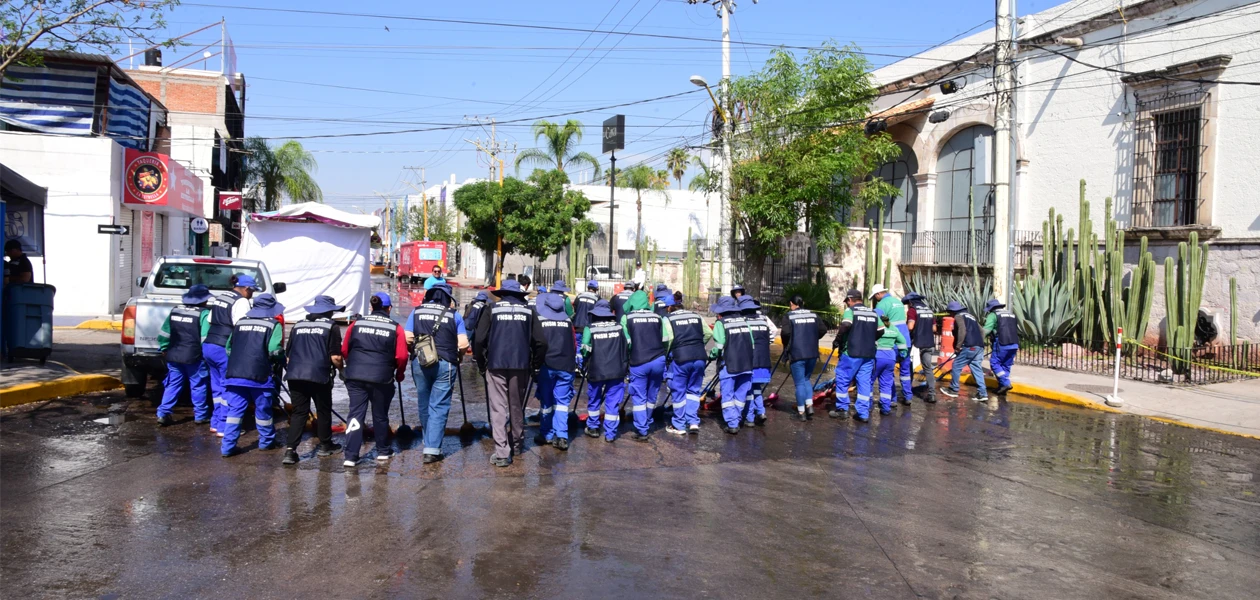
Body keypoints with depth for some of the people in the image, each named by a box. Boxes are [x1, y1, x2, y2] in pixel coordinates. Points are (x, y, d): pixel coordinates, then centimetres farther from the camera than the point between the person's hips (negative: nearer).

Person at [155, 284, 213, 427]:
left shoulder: (174, 311, 8)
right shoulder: (203, 314, -10)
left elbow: (164, 333, 11)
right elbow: (205, 338, -15)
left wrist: (164, 349, 20)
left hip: (173, 356, 5)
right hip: (194, 357, -5)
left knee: (173, 384, 12)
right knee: (198, 386, 7)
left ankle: (163, 414, 5)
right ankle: (200, 415, 15)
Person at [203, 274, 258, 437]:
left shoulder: (219, 298, 17)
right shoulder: (241, 301, -9)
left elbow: (210, 321, 19)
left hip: (208, 346, 9)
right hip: (224, 349, -9)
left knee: (217, 387, 17)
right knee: (228, 389, -2)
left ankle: (215, 423, 23)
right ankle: (224, 427, -1)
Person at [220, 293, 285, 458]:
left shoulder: (240, 322, 14)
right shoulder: (274, 325, -2)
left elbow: (229, 348, 18)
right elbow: (275, 351, -13)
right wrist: (283, 361, 6)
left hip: (235, 374, 4)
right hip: (260, 375, -4)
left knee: (235, 409, 6)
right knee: (263, 410, 11)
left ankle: (228, 446, 1)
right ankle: (266, 442, 26)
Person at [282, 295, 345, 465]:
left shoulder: (298, 326, 14)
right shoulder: (331, 327, -1)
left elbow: (288, 353, 17)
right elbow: (335, 357, -8)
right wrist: (341, 368, 12)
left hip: (295, 375, 4)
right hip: (319, 376, -4)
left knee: (299, 412, 9)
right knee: (323, 411, 14)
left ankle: (290, 450, -3)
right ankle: (325, 446, 26)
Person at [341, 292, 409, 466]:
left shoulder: (356, 324, 6)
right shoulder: (395, 328, 0)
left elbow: (344, 350, 10)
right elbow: (402, 356, -4)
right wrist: (399, 374, 14)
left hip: (355, 376, 1)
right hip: (382, 378, -1)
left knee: (356, 413, 4)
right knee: (380, 415, 14)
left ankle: (351, 456, -3)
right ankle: (383, 451, 29)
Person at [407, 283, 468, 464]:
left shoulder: (417, 311, 7)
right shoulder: (454, 315, 2)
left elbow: (408, 338, 2)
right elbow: (463, 344, -4)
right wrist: (457, 355, 15)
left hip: (420, 362, 2)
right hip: (445, 364, -2)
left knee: (423, 405, 17)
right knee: (439, 407, 1)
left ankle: (429, 443, 30)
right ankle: (432, 449, -5)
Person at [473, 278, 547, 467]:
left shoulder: (493, 309, 1)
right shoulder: (528, 311, 6)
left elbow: (479, 339, -5)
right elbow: (540, 342, 1)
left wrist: (481, 364, 6)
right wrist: (535, 365, 13)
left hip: (496, 365, -2)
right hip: (520, 366, 2)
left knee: (498, 408, -1)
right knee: (517, 407, 17)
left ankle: (501, 453, -7)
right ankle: (517, 444, 31)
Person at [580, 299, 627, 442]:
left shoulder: (590, 329, -6)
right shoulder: (619, 327, 0)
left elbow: (585, 351, -4)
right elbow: (628, 347, 6)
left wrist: (586, 366, 16)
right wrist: (625, 365, 21)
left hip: (596, 371, -1)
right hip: (617, 371, 1)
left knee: (593, 400, 18)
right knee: (613, 403, 6)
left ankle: (593, 428, 32)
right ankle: (610, 434, 6)